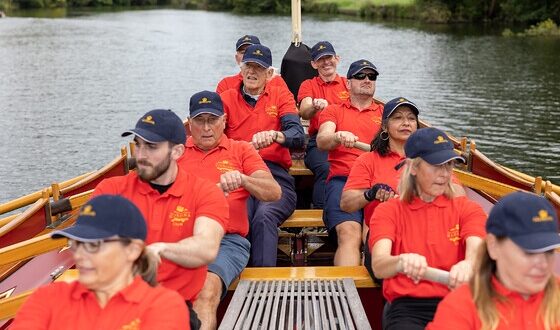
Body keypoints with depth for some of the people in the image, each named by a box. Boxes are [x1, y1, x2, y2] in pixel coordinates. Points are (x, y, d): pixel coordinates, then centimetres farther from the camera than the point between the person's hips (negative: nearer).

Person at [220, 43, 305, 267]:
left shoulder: (281, 96, 17)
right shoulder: (227, 99, 19)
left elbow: (298, 136, -1)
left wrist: (274, 135, -23)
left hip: (274, 175, 0)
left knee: (264, 216, -32)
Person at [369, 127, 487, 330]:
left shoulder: (467, 209, 12)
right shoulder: (388, 211, 7)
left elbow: (476, 251, -9)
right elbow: (378, 267, -11)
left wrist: (468, 265, -35)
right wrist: (402, 261, -36)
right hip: (406, 308, -1)